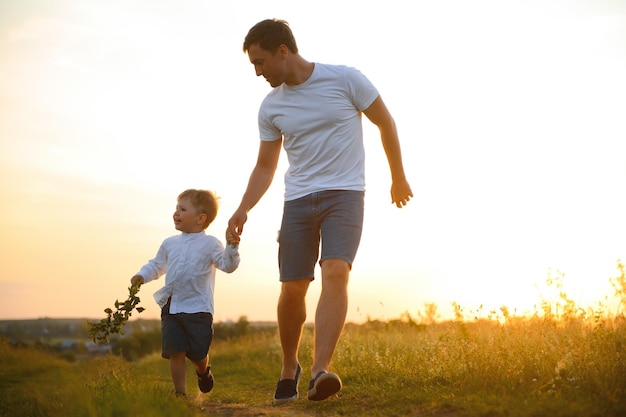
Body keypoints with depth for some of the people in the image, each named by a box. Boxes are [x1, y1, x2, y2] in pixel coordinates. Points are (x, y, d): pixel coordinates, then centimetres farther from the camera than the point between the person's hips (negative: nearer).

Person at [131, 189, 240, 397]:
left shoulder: (210, 244, -3)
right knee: (175, 352, -3)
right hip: (171, 308, 3)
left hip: (198, 309, -3)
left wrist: (232, 247, -28)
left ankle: (203, 370, 39)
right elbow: (157, 265, 23)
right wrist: (142, 275, 6)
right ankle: (180, 392, 9)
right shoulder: (169, 243, 11)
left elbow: (228, 265, -11)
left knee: (198, 353, 4)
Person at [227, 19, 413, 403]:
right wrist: (243, 209, -3)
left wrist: (398, 177, 11)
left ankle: (320, 370, -29)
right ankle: (289, 367, 23)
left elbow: (386, 123, 5)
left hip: (345, 195, -3)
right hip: (298, 200, 4)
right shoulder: (271, 107, 5)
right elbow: (265, 166, 12)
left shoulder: (345, 79, -7)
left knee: (335, 272, -23)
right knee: (292, 288, 1)